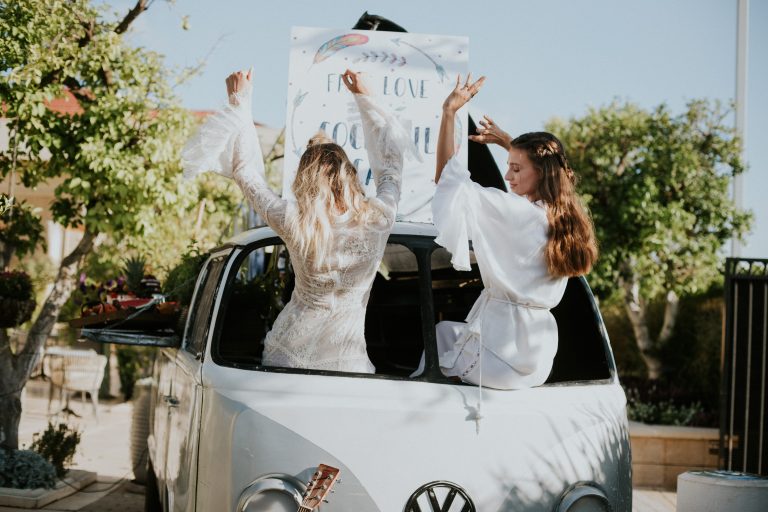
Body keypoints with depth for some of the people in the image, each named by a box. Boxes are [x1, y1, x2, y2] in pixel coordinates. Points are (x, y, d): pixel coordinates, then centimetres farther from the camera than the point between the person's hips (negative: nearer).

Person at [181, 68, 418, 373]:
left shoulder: (295, 223, -13)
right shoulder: (378, 219, -10)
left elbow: (246, 171, 2)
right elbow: (391, 163, 10)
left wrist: (239, 102, 11)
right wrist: (364, 97, 18)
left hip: (286, 356, 1)